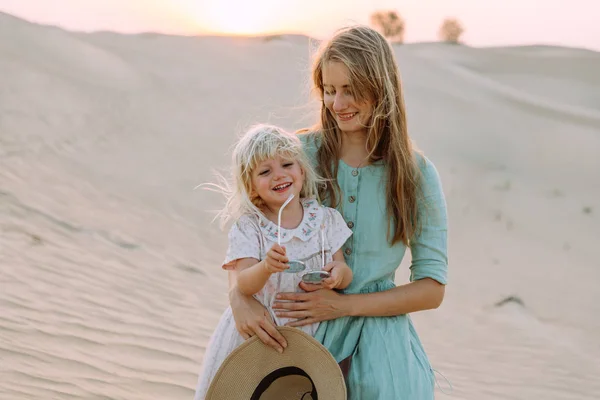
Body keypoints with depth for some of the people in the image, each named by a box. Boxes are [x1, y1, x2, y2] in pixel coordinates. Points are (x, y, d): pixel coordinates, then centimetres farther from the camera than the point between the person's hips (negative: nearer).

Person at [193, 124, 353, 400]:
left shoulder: (326, 219, 0)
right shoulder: (247, 228, -7)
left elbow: (343, 271, 1)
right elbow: (243, 285, -17)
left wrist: (339, 273, -23)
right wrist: (266, 267, -38)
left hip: (313, 332, 2)